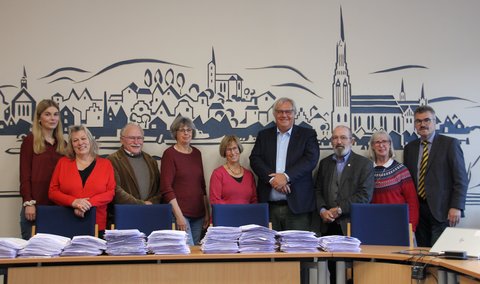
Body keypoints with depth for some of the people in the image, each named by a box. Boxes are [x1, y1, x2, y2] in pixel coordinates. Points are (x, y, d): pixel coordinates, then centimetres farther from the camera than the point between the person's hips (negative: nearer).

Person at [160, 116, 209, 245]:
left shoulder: (196, 153, 12)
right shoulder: (170, 154, -5)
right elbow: (166, 188, -11)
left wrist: (207, 212, 13)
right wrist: (179, 215, -16)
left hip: (198, 213, 6)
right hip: (180, 212, -6)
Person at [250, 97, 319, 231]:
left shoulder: (308, 134, 7)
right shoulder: (264, 135, 15)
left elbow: (311, 159, -6)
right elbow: (255, 159, 4)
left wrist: (286, 176, -17)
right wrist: (272, 178, -14)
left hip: (297, 204, -2)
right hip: (269, 205, 2)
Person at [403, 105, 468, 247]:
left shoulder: (450, 144, 0)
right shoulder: (409, 148, 13)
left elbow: (461, 179, -4)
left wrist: (456, 207, -12)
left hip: (441, 209, -4)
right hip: (418, 208, 4)